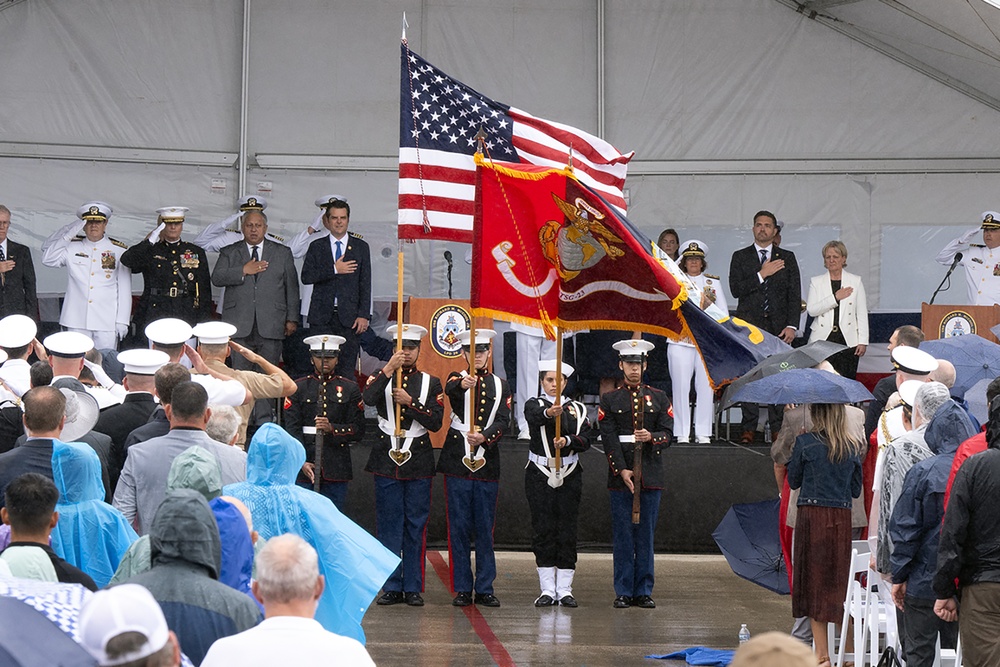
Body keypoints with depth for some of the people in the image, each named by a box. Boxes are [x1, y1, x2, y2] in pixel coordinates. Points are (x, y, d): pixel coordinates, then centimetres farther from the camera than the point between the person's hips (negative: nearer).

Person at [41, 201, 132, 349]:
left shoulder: (119, 250, 5)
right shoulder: (72, 247, 10)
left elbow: (125, 289, 5)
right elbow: (48, 259, -1)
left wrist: (122, 321, 0)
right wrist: (67, 236, -8)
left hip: (107, 323, -1)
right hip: (76, 322, 1)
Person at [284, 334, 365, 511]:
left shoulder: (350, 389, 8)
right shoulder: (298, 388, 5)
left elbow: (358, 431, 3)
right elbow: (292, 429, -2)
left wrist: (332, 428, -16)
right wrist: (302, 462, -14)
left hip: (337, 468, 1)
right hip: (305, 468, -1)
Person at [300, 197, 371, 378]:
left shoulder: (361, 247, 10)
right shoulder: (316, 246, 11)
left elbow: (365, 284, 5)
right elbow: (306, 277, -1)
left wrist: (364, 315, -4)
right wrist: (334, 270, -11)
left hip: (349, 316, 0)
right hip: (321, 316, 0)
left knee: (347, 368, -4)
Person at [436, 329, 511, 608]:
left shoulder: (500, 384, 10)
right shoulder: (457, 378, 4)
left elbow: (503, 420, -2)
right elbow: (449, 389, -22)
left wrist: (485, 437, -21)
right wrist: (462, 384, -45)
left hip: (487, 463, 2)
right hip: (457, 460, -2)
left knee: (485, 527, 4)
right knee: (459, 527, -1)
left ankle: (485, 589, 9)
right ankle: (462, 589, 4)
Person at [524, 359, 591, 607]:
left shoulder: (577, 409, 10)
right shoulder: (534, 405, 2)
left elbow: (586, 440, -2)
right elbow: (535, 417, -23)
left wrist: (568, 441, -23)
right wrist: (549, 413, -46)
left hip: (569, 476, 2)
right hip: (540, 475, -2)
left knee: (567, 531, 1)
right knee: (543, 531, -1)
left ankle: (564, 590, 6)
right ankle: (547, 589, 5)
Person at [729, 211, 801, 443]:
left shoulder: (787, 258, 12)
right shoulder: (740, 257, 10)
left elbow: (794, 294, 7)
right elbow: (736, 290, -3)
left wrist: (791, 325, -3)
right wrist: (761, 275, -11)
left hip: (778, 326, 0)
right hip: (748, 325, 0)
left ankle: (778, 428, -1)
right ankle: (749, 428, 2)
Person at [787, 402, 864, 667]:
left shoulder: (805, 442, -6)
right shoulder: (853, 447, 5)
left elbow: (793, 481, 5)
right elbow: (856, 490, 13)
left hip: (812, 516, -3)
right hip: (842, 518, 3)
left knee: (815, 582, 2)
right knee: (839, 582, 11)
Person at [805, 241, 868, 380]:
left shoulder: (855, 281, 9)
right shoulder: (816, 282, 9)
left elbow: (862, 313, 7)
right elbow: (811, 310, -3)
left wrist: (863, 341, 1)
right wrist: (835, 298, -10)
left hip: (848, 341, 0)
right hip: (822, 339, 0)